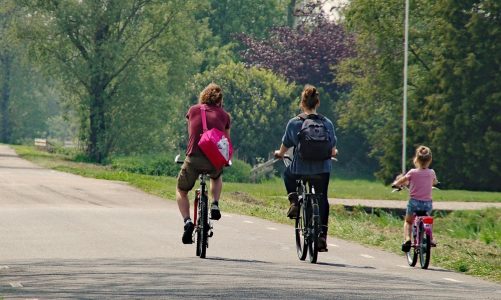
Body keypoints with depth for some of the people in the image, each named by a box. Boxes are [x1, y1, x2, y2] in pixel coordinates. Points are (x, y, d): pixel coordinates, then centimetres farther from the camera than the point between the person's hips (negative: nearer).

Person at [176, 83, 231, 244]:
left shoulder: (193, 110, 14)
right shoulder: (224, 115, 13)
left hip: (194, 158, -1)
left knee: (181, 191, 22)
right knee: (217, 177, 39)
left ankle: (187, 221, 0)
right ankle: (215, 204, 16)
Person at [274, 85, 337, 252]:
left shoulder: (294, 123, -5)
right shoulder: (327, 123, -1)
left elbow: (284, 148, 4)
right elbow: (333, 150, 7)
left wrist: (279, 154, 27)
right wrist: (332, 153, 31)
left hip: (300, 169, -1)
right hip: (322, 170, 1)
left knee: (288, 174, 33)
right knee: (322, 200, 16)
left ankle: (294, 202, 13)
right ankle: (322, 237, 10)